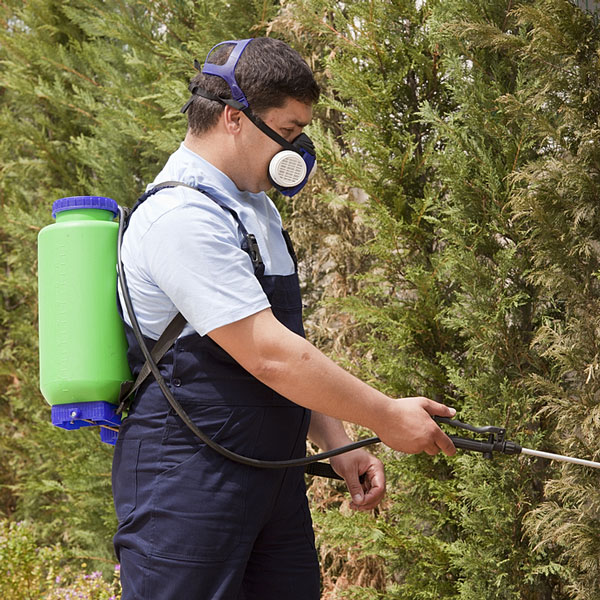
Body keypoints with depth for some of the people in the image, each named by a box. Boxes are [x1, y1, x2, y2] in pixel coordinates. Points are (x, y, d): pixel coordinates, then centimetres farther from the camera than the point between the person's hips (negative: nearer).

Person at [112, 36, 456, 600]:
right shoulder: (181, 216, -17)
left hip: (274, 473, 9)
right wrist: (386, 417, -12)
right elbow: (269, 356, -20)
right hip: (187, 477, -9)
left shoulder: (257, 210, 16)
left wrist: (339, 446, 11)